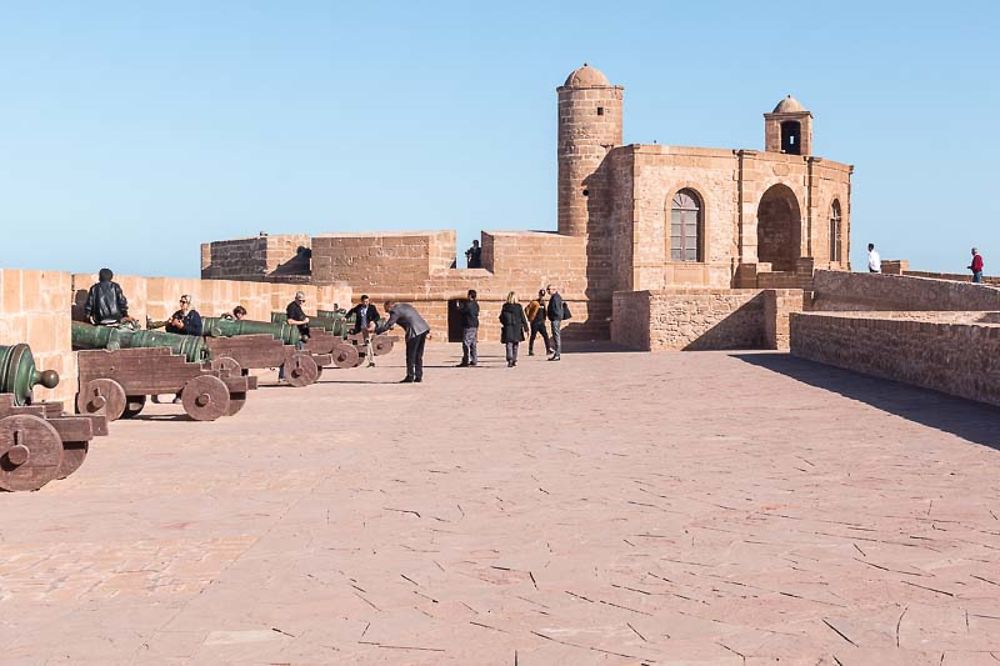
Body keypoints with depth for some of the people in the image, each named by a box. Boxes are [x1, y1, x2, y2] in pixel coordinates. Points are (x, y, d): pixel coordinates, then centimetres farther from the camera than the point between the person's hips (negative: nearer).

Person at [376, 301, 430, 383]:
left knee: (410, 356, 1)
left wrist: (376, 331, 4)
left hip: (414, 332, -9)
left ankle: (410, 377, 4)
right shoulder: (405, 305, 22)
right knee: (418, 356, 13)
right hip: (423, 328, 9)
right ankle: (418, 377, 14)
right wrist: (427, 331, 25)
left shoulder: (395, 311, -4)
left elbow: (387, 326, -8)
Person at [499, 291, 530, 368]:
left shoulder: (505, 307, -3)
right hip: (517, 329, 1)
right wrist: (526, 328, 4)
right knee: (515, 345, 15)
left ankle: (510, 360, -18)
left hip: (507, 329, 0)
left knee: (509, 345, -2)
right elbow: (523, 318, -3)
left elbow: (501, 318, 3)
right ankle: (514, 360, 20)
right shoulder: (519, 307, -5)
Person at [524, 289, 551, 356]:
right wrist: (529, 318, -9)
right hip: (535, 322, -6)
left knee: (546, 335, -2)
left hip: (541, 322, 6)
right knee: (533, 336, -1)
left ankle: (548, 350, 1)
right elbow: (527, 309, -12)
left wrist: (544, 319, 15)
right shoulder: (534, 302, -9)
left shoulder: (543, 303, 11)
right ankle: (530, 351, 7)